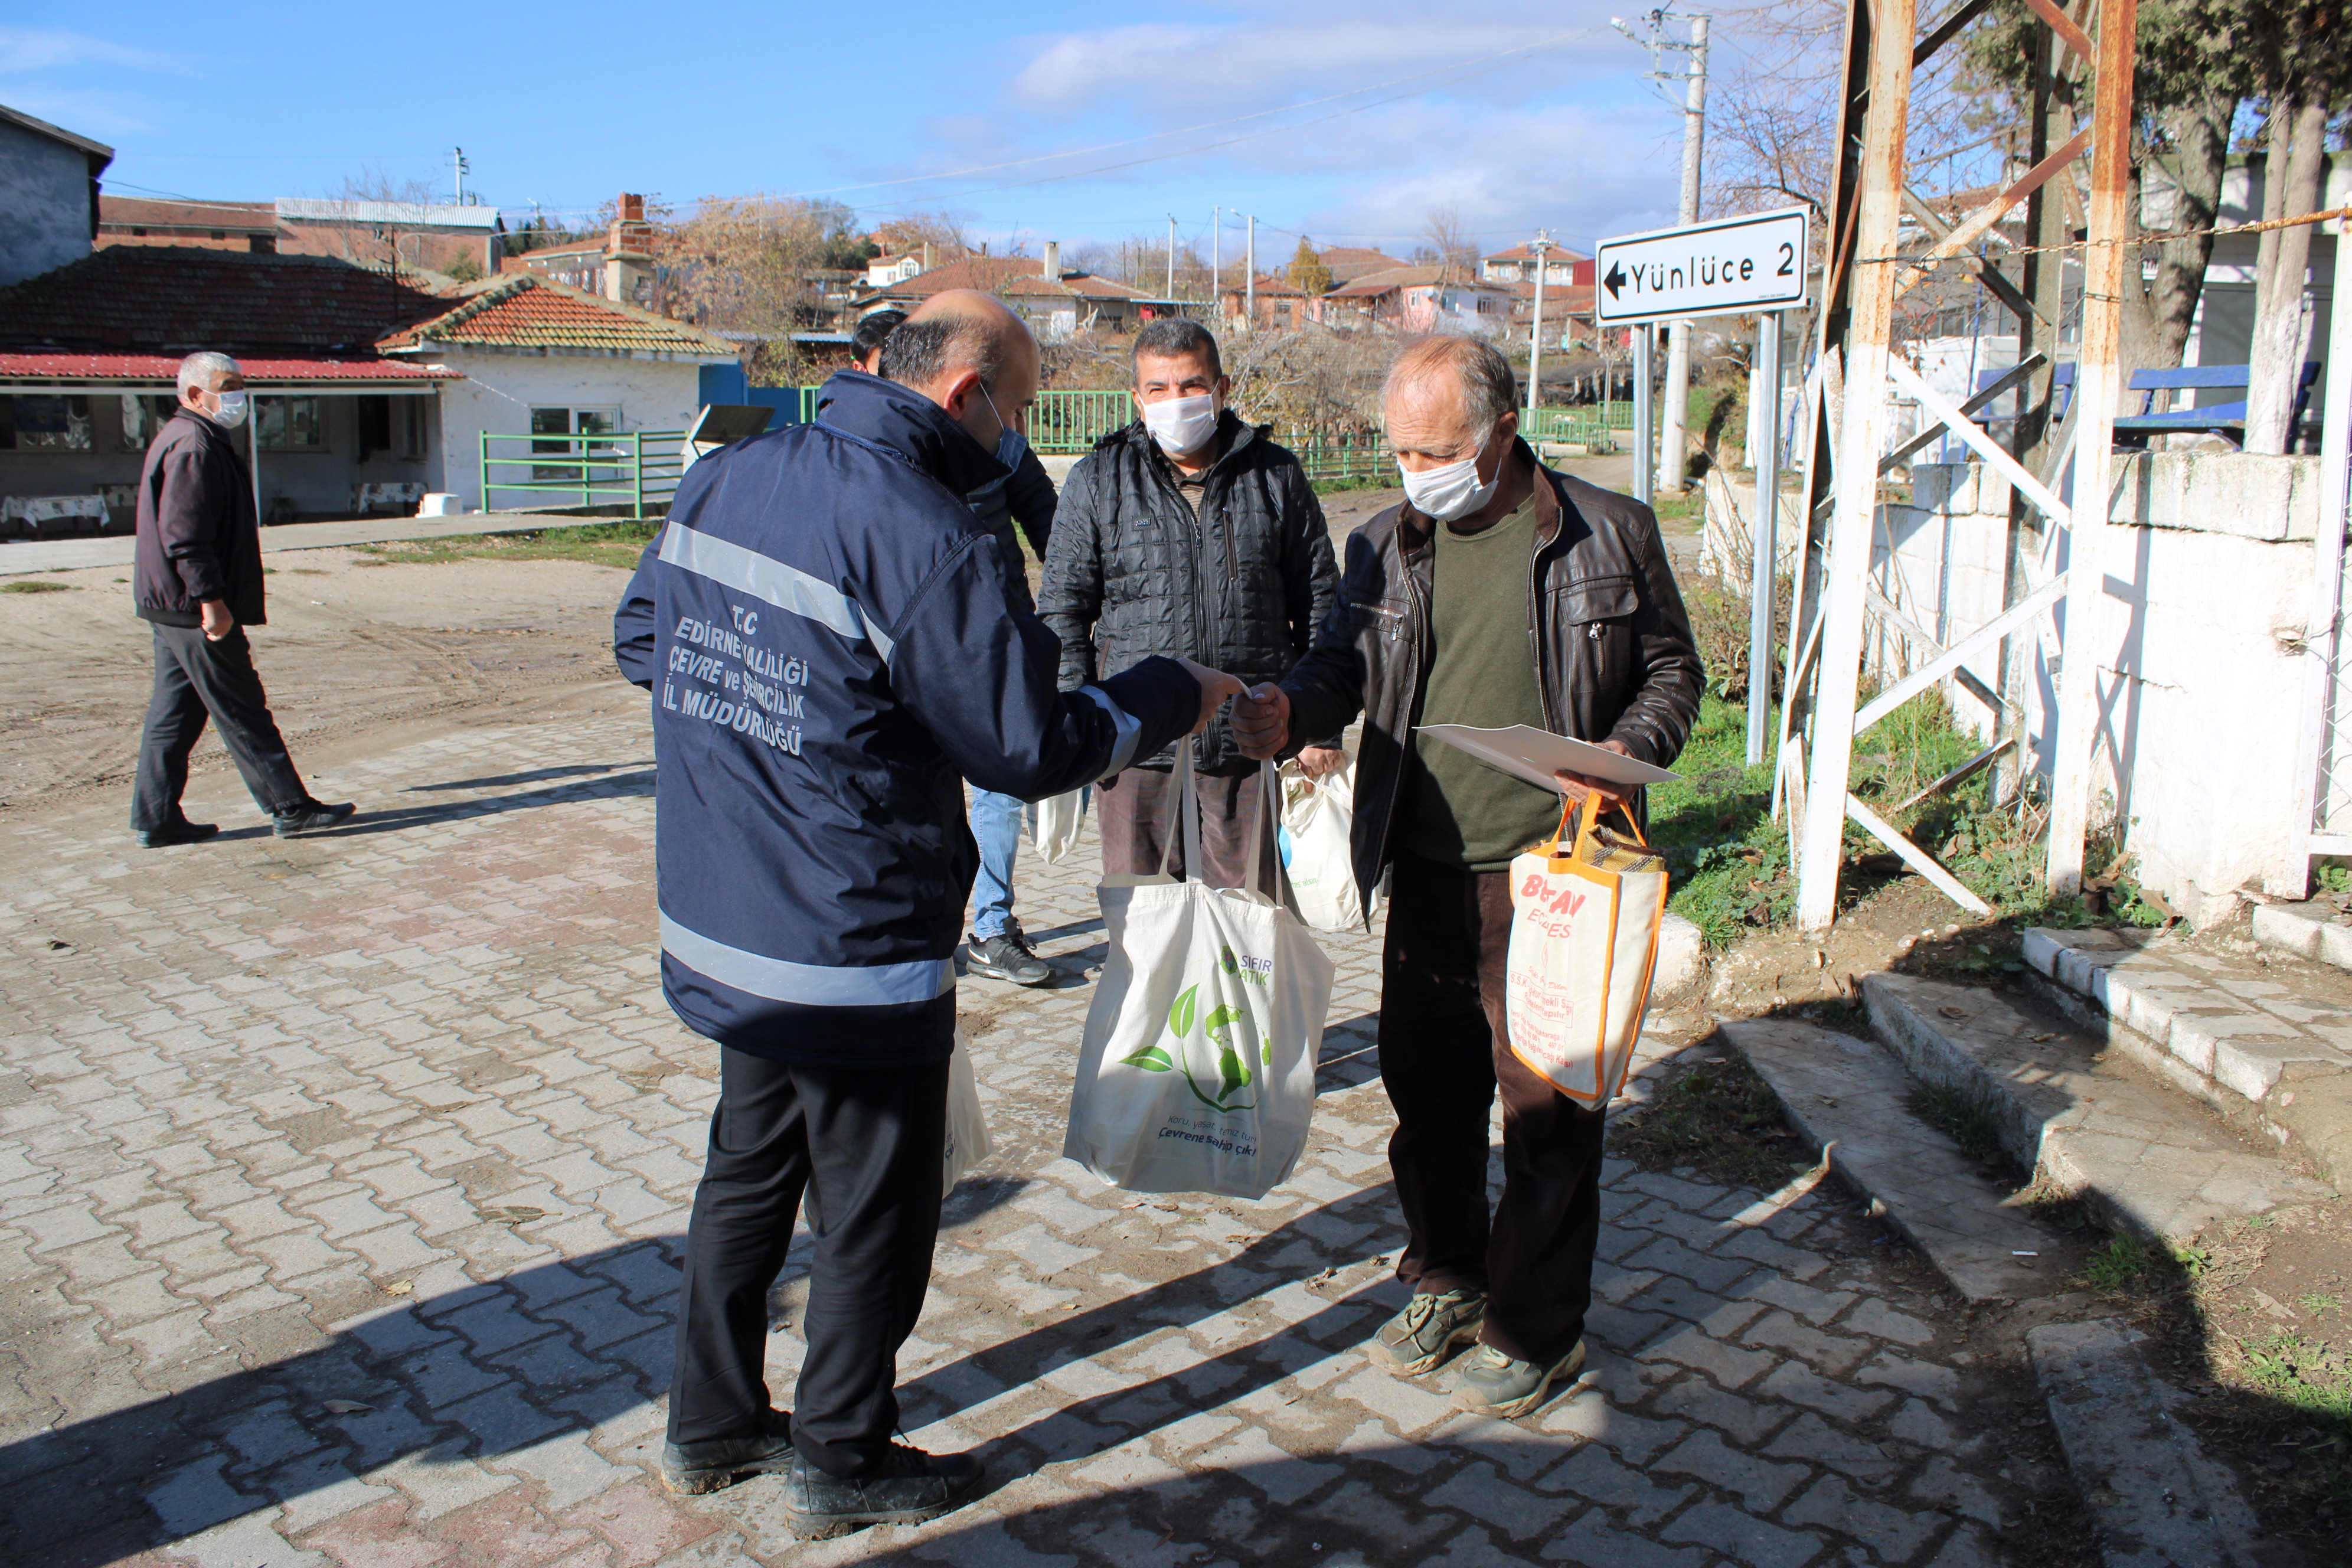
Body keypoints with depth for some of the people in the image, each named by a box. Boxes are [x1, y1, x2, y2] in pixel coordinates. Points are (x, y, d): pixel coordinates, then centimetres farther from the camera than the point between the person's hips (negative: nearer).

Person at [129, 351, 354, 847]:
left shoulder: (205, 441, 19)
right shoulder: (192, 446, -15)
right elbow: (183, 534, -23)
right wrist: (210, 599, -24)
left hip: (175, 607, 11)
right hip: (195, 607, -11)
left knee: (174, 711, 12)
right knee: (242, 712, -5)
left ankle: (155, 819, 15)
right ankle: (290, 809, 1)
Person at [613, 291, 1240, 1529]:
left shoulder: (724, 478, 2)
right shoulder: (922, 535, -23)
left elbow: (639, 640, 14)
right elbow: (1028, 749, -18)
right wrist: (1172, 694, -4)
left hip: (718, 924, 8)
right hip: (853, 950, -8)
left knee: (748, 1169, 24)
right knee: (874, 1208, 12)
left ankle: (711, 1424, 39)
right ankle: (840, 1461, 29)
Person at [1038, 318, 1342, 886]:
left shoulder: (1277, 476, 9)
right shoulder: (1097, 482, 7)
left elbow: (1320, 604, 12)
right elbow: (1063, 609, 7)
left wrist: (1321, 727, 7)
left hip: (1252, 750, 0)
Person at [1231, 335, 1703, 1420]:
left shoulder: (1608, 535, -1)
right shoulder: (1385, 546, 7)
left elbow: (1671, 670, 6)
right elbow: (1343, 660, 11)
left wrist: (1628, 751, -13)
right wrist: (1291, 708, -12)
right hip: (1426, 871, 4)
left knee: (1544, 1104, 3)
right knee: (1424, 1086, 13)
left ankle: (1536, 1328, 22)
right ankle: (1448, 1280, 36)